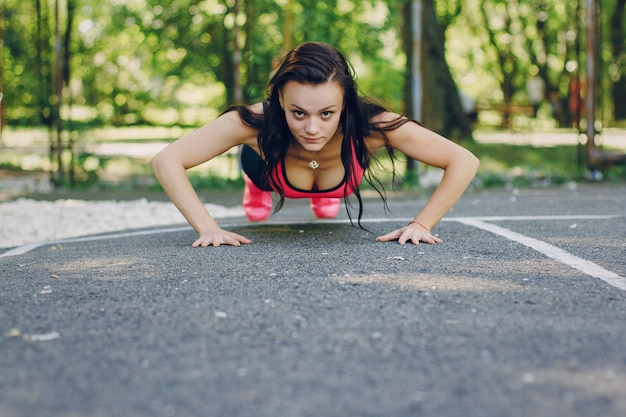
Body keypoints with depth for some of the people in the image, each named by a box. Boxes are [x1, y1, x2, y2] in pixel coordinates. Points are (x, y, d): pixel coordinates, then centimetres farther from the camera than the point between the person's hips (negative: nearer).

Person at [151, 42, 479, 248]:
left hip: (337, 181, 2)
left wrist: (422, 224, -43)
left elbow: (465, 162, -40)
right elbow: (166, 161, -44)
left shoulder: (370, 126, -47)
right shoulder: (257, 123, -48)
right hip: (271, 164, -2)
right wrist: (207, 228, -49)